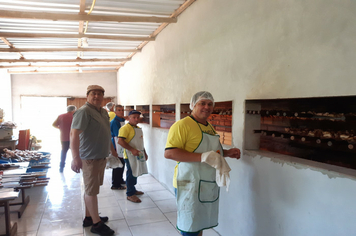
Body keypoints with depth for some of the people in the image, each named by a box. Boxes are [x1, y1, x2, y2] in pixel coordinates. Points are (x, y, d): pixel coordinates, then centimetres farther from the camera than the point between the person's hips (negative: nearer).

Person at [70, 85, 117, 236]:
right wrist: (76, 158, -34)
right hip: (90, 157, -9)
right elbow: (74, 134, -26)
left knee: (91, 189, 19)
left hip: (101, 156, 9)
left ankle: (89, 218, 32)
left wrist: (112, 149, 29)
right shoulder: (84, 111, -16)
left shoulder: (104, 112, 11)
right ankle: (96, 224, 11)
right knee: (91, 190, 1)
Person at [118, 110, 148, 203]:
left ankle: (133, 190, 31)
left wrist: (144, 153, 21)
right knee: (131, 174, -3)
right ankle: (130, 194, 6)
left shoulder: (138, 128, 15)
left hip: (138, 155, 9)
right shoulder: (125, 128, -14)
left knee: (135, 173, 17)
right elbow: (120, 141, -23)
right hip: (130, 156, -9)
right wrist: (132, 149, -26)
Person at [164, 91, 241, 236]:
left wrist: (227, 153, 9)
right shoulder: (183, 125, -14)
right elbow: (169, 153, -23)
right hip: (190, 185, -8)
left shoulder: (210, 127, 14)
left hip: (209, 185, 8)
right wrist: (201, 157, -30)